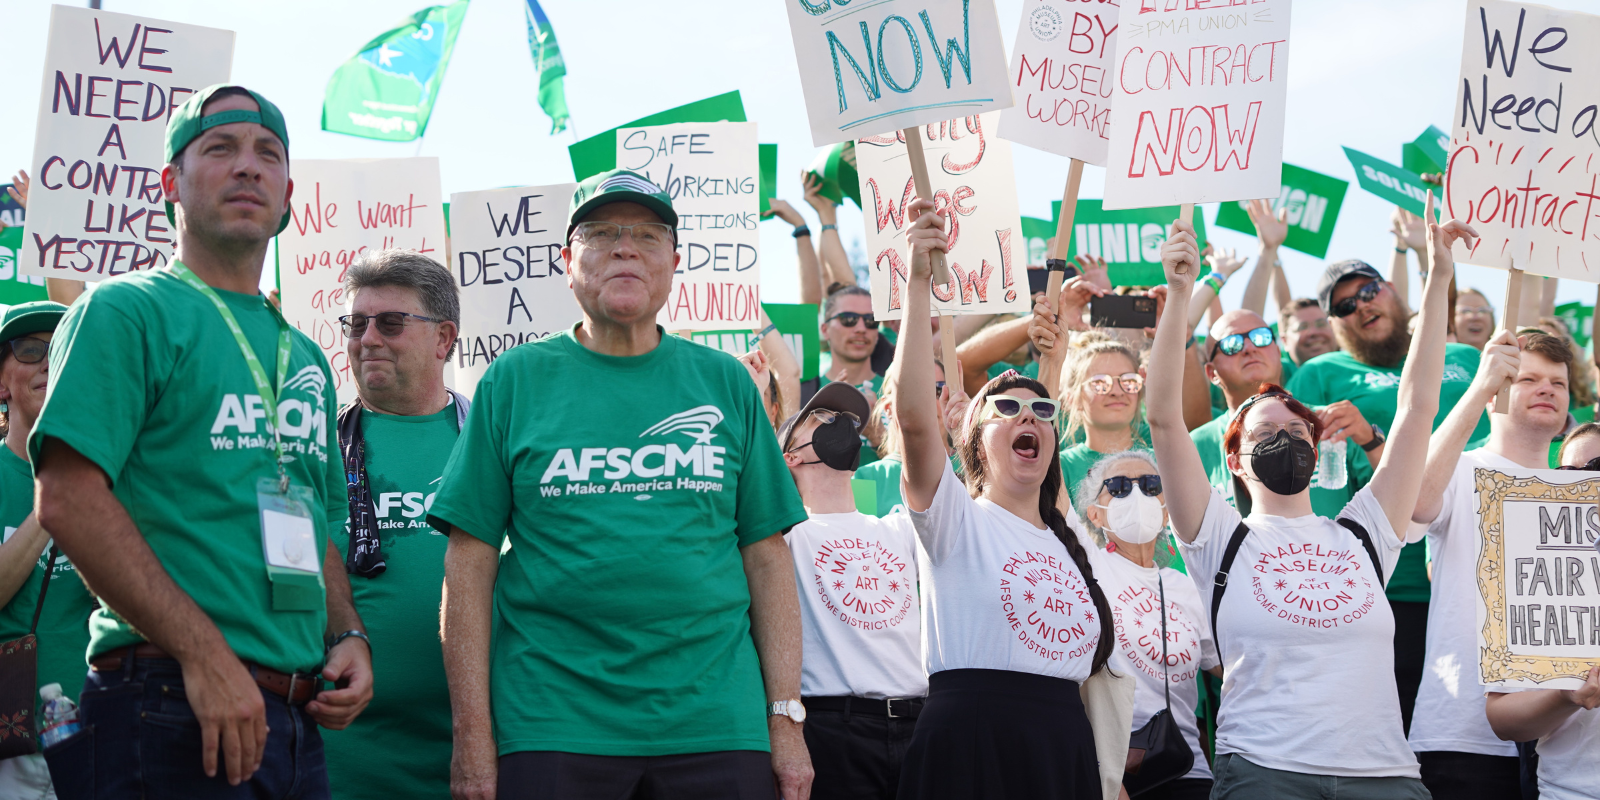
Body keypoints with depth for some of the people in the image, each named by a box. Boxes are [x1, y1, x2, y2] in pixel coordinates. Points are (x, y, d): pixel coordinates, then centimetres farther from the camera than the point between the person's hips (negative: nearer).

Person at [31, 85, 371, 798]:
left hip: (297, 716, 7)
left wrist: (348, 637, 5)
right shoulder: (127, 312, -2)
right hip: (169, 706, -7)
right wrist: (204, 654, -20)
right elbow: (69, 498, -14)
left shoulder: (304, 358, 20)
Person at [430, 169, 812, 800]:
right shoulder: (516, 380, 5)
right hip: (551, 729, -1)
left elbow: (767, 557, 8)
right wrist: (473, 736, -5)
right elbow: (470, 562, 1)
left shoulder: (725, 382, 10)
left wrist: (785, 721, 2)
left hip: (716, 725, 2)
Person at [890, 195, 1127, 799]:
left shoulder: (1070, 546, 20)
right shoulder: (959, 522, 2)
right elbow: (914, 416, -16)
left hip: (1065, 748, 6)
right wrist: (919, 283, -23)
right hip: (969, 741, -6)